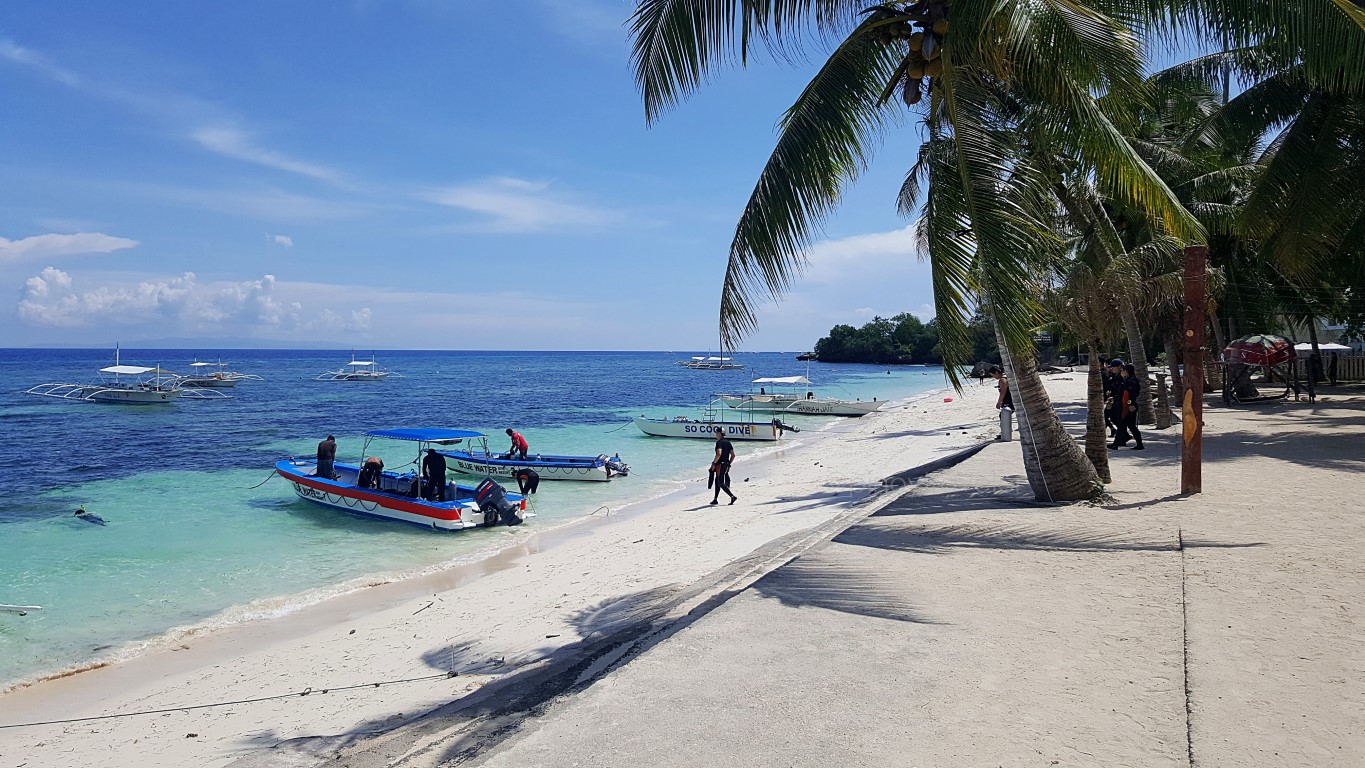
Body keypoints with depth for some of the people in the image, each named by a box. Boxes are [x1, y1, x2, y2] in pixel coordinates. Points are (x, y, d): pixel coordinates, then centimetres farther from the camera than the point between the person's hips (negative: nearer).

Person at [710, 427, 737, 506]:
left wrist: (713, 463, -18)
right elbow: (733, 455, 13)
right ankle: (715, 499, 25)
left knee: (721, 483, -7)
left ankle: (732, 496, -19)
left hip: (720, 465, -9)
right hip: (727, 465, 9)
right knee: (717, 481, 19)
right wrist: (729, 463, 21)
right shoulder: (728, 442, 12)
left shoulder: (719, 442, -13)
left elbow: (719, 454, -27)